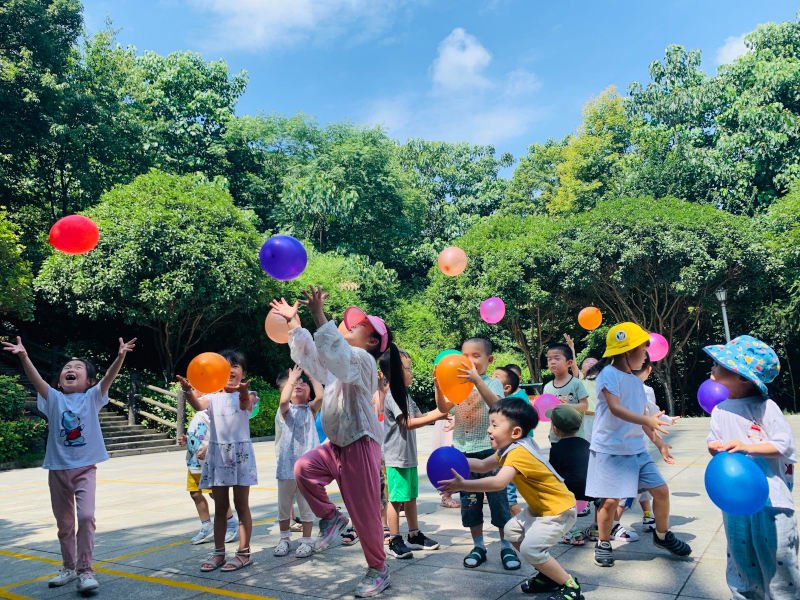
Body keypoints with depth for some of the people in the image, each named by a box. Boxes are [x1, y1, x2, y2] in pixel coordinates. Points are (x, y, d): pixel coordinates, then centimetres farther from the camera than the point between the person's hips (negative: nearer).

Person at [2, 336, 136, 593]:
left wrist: (120, 356, -36)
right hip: (58, 470, 3)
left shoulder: (92, 397, -2)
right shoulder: (54, 399, 1)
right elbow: (36, 379, -15)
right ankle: (69, 567, 33)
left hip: (85, 468, -2)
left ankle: (85, 570, -5)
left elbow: (109, 377, -19)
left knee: (86, 516, -17)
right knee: (64, 523, 15)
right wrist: (24, 356, -32)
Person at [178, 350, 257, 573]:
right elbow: (199, 405, -15)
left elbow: (246, 405, -25)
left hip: (241, 451, -3)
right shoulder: (213, 397, 7)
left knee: (241, 504, 2)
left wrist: (243, 391, -50)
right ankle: (219, 552, 21)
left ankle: (244, 553, 11)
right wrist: (188, 391, -38)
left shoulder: (246, 395, -1)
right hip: (217, 452, 3)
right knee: (220, 506, 11)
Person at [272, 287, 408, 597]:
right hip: (336, 446, 8)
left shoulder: (362, 360, -13)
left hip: (360, 447, -8)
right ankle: (331, 518, 5)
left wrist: (319, 315, -36)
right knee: (304, 468, -17)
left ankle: (378, 570, 22)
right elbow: (309, 355, 17)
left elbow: (334, 352, -33)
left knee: (365, 514, 1)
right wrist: (293, 322, 11)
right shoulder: (338, 364, 16)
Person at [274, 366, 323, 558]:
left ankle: (307, 541, 20)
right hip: (287, 465, 1)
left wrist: (311, 375, -8)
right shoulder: (286, 410, 3)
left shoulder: (311, 409, 5)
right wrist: (291, 379, -12)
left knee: (306, 506, 6)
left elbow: (321, 396, -16)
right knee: (284, 505, 13)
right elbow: (283, 400, -22)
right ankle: (285, 538, 32)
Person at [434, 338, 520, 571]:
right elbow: (444, 408, -6)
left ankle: (506, 547, 17)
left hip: (489, 449, -4)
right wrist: (438, 386, -23)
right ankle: (478, 546, 24)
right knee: (469, 501, 10)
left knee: (498, 498, 2)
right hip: (463, 451, 4)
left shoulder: (493, 383, -4)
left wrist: (477, 380, -37)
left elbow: (496, 404, -25)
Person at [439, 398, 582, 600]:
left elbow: (499, 482, -46)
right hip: (540, 508, 11)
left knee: (530, 548, -18)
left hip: (559, 510, -11)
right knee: (512, 530, 14)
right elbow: (483, 465, 10)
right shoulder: (510, 448, 2)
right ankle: (547, 575, 26)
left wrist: (462, 485, -44)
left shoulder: (519, 453, -30)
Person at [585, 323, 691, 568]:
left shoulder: (636, 381, 13)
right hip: (609, 449, -7)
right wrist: (648, 420, -35)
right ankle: (603, 543, 16)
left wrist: (658, 442, 19)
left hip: (637, 449, 7)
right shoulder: (609, 373, -12)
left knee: (661, 489, 5)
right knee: (610, 499, -7)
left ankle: (662, 535, 30)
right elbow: (615, 408, -25)